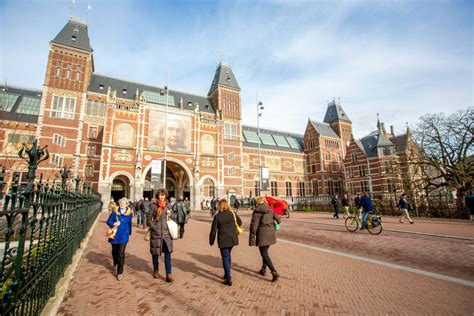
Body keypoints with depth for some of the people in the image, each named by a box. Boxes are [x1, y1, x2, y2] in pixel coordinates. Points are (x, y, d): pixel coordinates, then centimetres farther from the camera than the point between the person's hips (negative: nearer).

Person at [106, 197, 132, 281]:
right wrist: (114, 223, -22)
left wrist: (129, 233, 17)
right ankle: (115, 263, 51)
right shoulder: (114, 211, -5)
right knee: (114, 251, 19)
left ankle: (120, 272, 4)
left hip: (123, 235, -1)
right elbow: (108, 221, -2)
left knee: (121, 253, -7)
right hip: (114, 235, 1)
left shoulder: (129, 213, -2)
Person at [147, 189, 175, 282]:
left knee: (168, 252, -4)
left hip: (166, 232, 2)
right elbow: (149, 219, -1)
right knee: (155, 252, 12)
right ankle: (155, 270, 34)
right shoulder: (153, 206, -4)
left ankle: (168, 274, 2)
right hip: (156, 233, -2)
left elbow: (172, 218, 16)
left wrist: (170, 214, -5)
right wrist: (154, 228, -11)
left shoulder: (168, 205, 6)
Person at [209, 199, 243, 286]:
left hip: (223, 240, -4)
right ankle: (227, 274, 33)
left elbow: (213, 230, -6)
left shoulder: (217, 216, -10)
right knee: (228, 255, 23)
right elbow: (240, 222, 13)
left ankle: (228, 279, 6)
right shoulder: (232, 214, -1)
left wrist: (211, 241, 7)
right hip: (232, 239, 5)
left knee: (225, 258, 5)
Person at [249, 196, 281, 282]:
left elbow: (254, 225, -14)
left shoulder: (256, 212, -11)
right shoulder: (270, 211, 4)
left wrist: (252, 239, -10)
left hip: (262, 235, -6)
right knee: (265, 252, 23)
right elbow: (278, 220, 6)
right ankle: (263, 269, 35)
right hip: (271, 234, 6)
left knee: (264, 254, 1)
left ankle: (274, 272, -9)